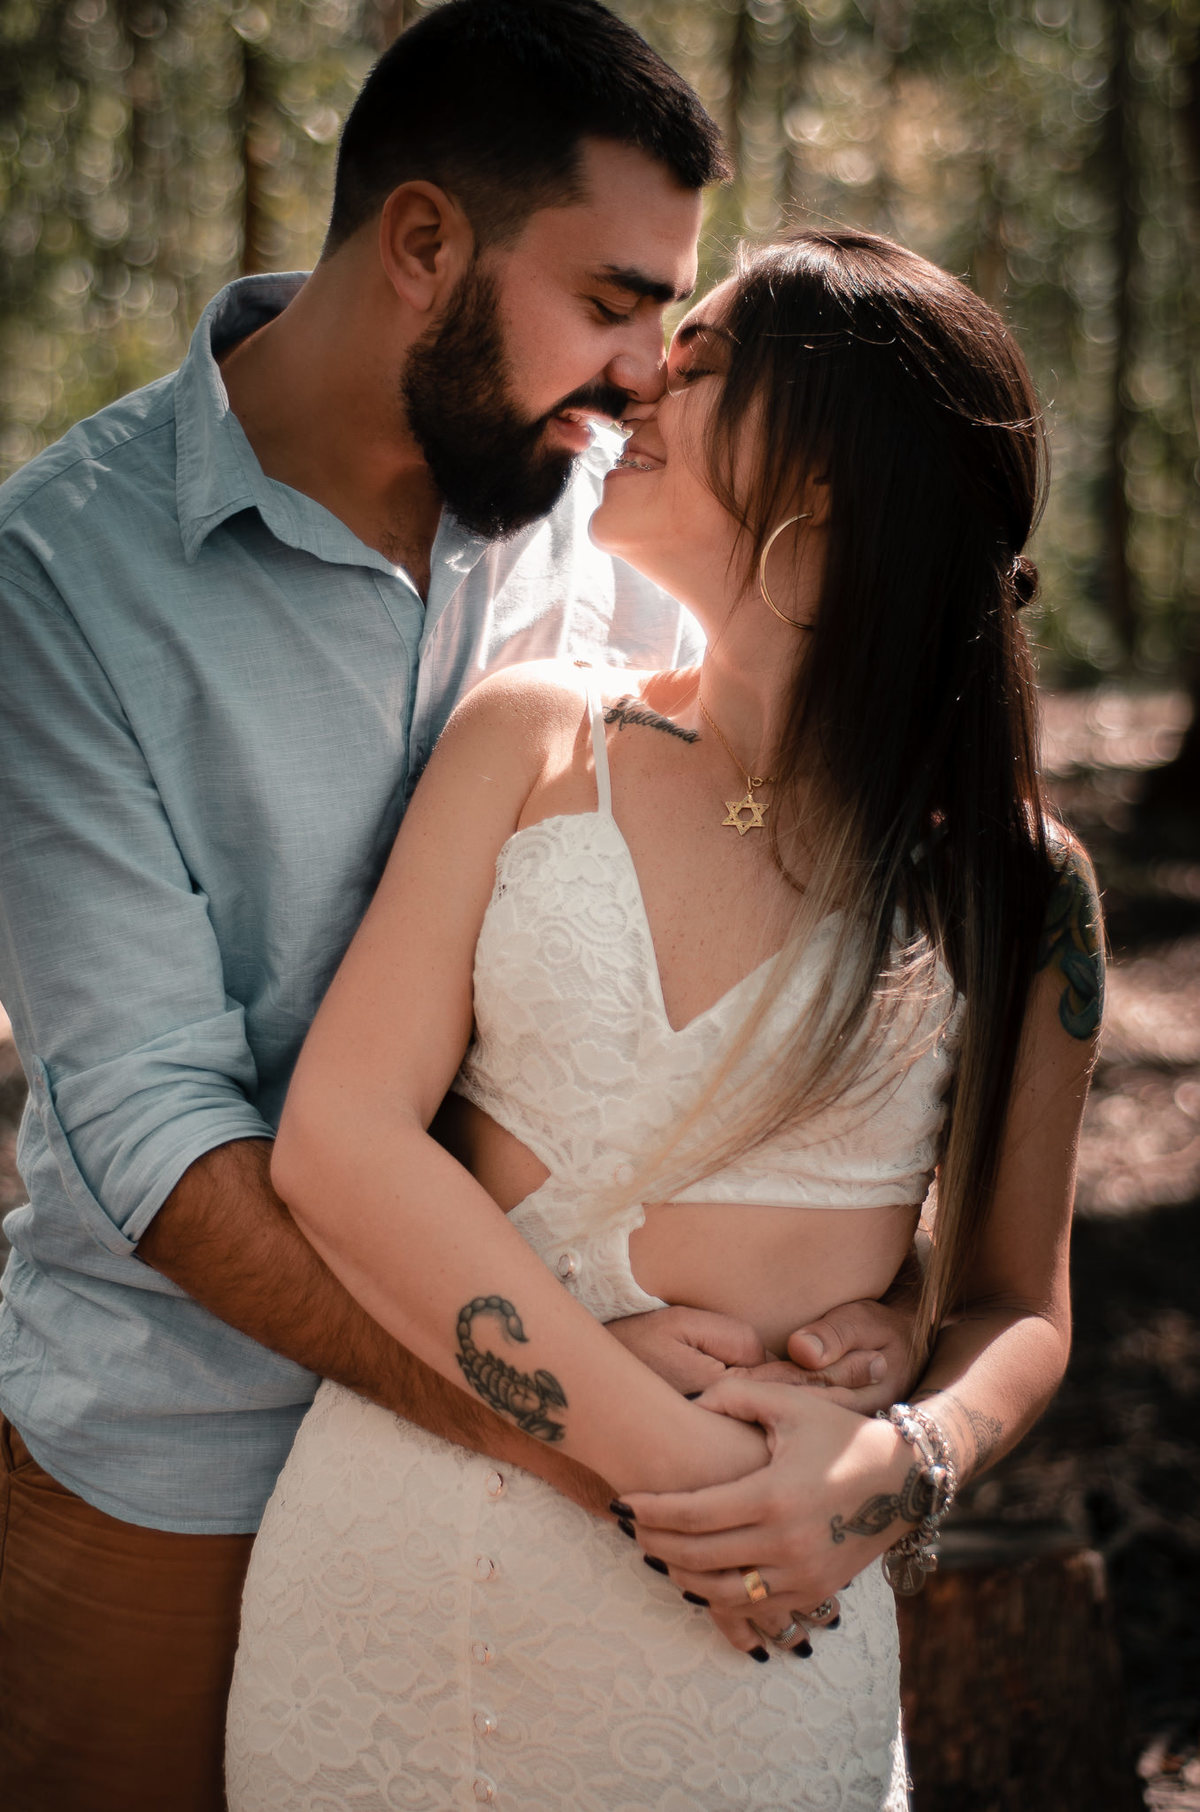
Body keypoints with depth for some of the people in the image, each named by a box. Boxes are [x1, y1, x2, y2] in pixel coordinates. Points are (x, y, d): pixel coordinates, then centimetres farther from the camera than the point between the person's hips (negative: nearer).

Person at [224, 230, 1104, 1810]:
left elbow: (1014, 1307, 7)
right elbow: (338, 1140, -8)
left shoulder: (1007, 876, -2)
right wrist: (671, 1457, -17)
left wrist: (901, 1470, -16)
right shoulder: (534, 739, 1)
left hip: (735, 1638, -1)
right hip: (387, 1570, 2)